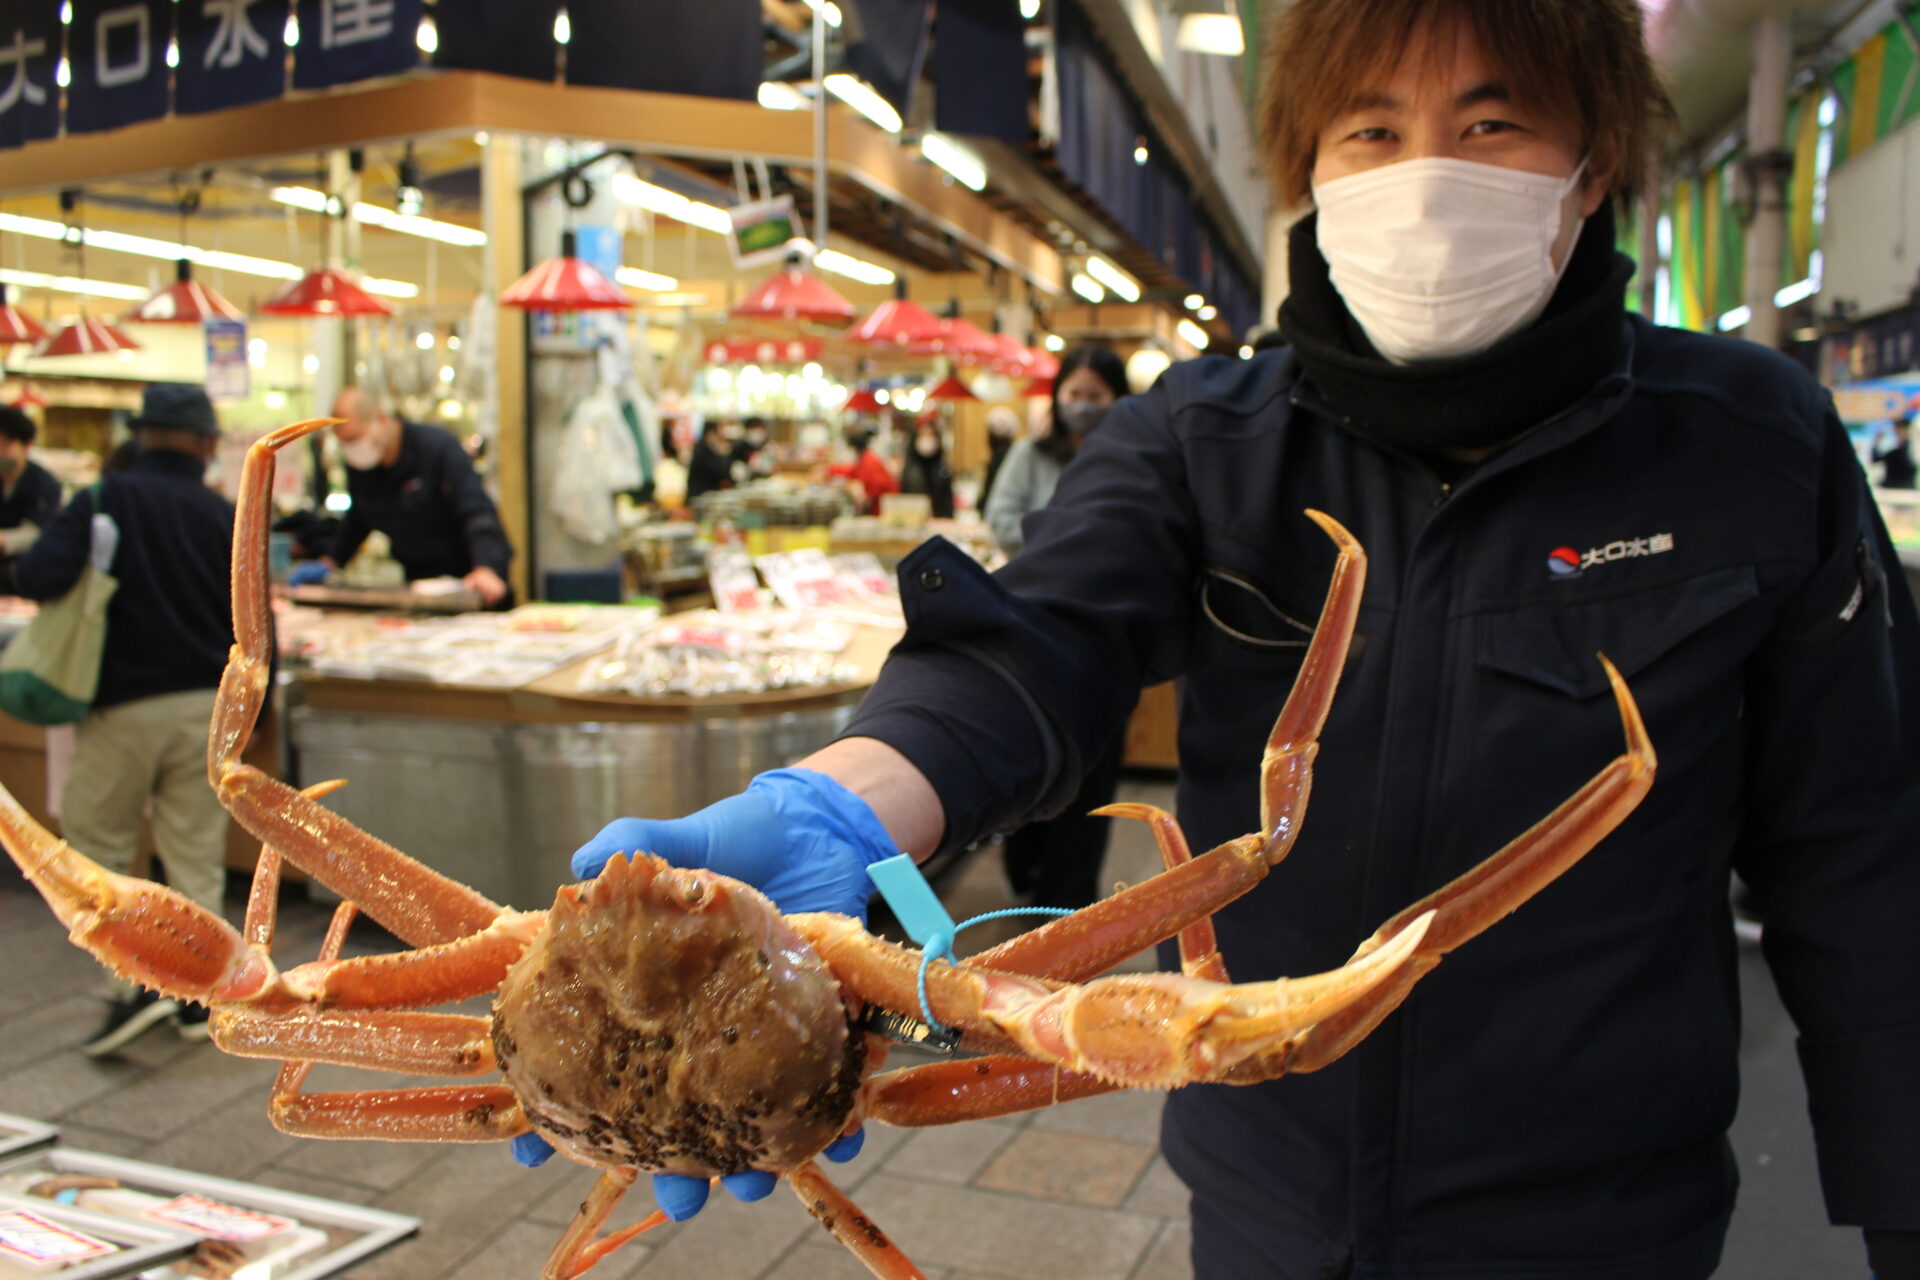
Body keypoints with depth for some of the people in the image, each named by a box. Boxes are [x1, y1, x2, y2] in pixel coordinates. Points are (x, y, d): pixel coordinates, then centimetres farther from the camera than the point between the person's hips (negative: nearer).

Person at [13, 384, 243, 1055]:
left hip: (123, 704, -3)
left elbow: (36, 577, -19)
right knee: (196, 853, 10)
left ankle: (139, 980, 0)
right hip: (206, 704, 3)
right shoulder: (224, 517, 1)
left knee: (97, 844, 11)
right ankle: (199, 994, 16)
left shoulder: (102, 501, -7)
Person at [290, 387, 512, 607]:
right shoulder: (357, 463, 5)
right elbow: (356, 519, 23)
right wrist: (329, 562, 13)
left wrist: (485, 569, -38)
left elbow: (478, 512, -23)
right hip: (417, 581, 6)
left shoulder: (438, 447, -14)